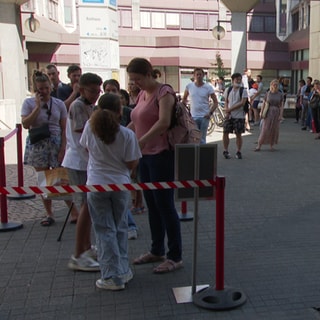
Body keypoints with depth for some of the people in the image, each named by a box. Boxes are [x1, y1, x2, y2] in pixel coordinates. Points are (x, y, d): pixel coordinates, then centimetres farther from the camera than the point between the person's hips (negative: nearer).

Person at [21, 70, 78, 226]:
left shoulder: (59, 104, 3)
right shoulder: (29, 103, 1)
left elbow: (64, 129, 2)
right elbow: (25, 124, -12)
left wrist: (63, 148, -7)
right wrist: (38, 106, -13)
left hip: (56, 144, 0)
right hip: (38, 146, 1)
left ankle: (74, 211, 3)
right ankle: (49, 214, 16)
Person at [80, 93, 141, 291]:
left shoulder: (90, 128, -6)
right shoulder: (128, 135, -12)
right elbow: (132, 164, -7)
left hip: (97, 185, 0)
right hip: (121, 185, 0)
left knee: (105, 230, 6)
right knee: (121, 228, 16)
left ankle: (113, 277, 7)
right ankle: (123, 271, 24)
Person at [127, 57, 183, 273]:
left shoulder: (164, 92, -11)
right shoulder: (143, 94, 14)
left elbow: (164, 122, -26)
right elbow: (136, 122, 19)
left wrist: (141, 141, -33)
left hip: (161, 154, -9)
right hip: (146, 155, 9)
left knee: (165, 205, -4)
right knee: (152, 204, 15)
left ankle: (175, 257, 7)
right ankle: (157, 251, 28)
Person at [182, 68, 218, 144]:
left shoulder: (208, 87, -3)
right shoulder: (189, 86, 1)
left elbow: (215, 102, 0)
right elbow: (184, 99, 15)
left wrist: (210, 113, -12)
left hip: (204, 116, -1)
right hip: (193, 117, 2)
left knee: (202, 139, 2)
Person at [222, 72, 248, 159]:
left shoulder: (243, 91, -2)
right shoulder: (228, 90, 9)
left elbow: (242, 103, -12)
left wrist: (230, 109, -14)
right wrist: (227, 110, -5)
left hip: (239, 116, -3)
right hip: (228, 115, 3)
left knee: (238, 134, 1)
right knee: (225, 132, 0)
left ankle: (238, 152, 14)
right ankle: (226, 151, 14)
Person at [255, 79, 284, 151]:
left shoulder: (280, 94, 2)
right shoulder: (268, 93, 1)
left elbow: (281, 106, 1)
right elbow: (264, 103, 3)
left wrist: (280, 115, -7)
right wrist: (261, 112, -4)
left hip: (276, 113, 1)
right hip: (268, 113, -1)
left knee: (274, 130, 4)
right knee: (264, 130, -5)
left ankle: (271, 145, 17)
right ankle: (259, 146, -2)